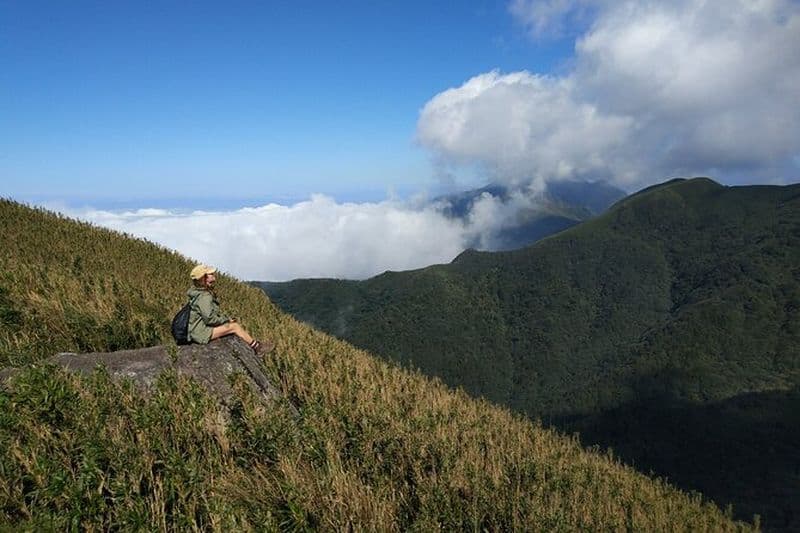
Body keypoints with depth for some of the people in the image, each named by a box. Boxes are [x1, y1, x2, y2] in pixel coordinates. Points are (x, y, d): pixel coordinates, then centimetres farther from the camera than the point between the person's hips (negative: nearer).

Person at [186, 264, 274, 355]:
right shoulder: (204, 296, -21)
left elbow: (214, 312, 20)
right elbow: (210, 318, -25)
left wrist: (227, 318, 7)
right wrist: (226, 320, -8)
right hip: (200, 333, -10)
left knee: (236, 323, 8)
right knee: (234, 326, -10)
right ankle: (257, 347, 1)